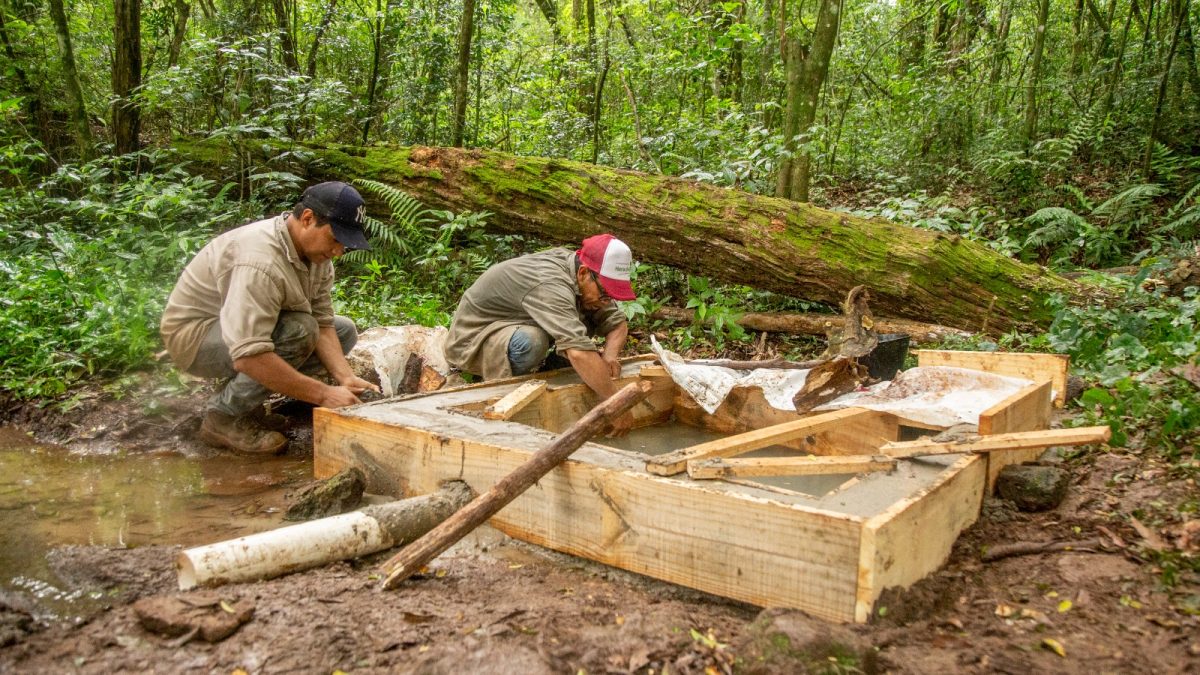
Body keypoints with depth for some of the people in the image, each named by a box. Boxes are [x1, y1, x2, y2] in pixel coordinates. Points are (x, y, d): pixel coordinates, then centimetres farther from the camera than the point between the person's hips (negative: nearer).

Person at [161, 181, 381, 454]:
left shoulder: (316, 248, -7)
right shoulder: (260, 261, -35)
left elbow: (322, 324, -6)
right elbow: (248, 357, -41)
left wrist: (345, 377, -22)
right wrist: (324, 394, -38)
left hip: (247, 329, 9)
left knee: (344, 331, 1)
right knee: (298, 330, -32)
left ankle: (244, 395, 4)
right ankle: (224, 416, -14)